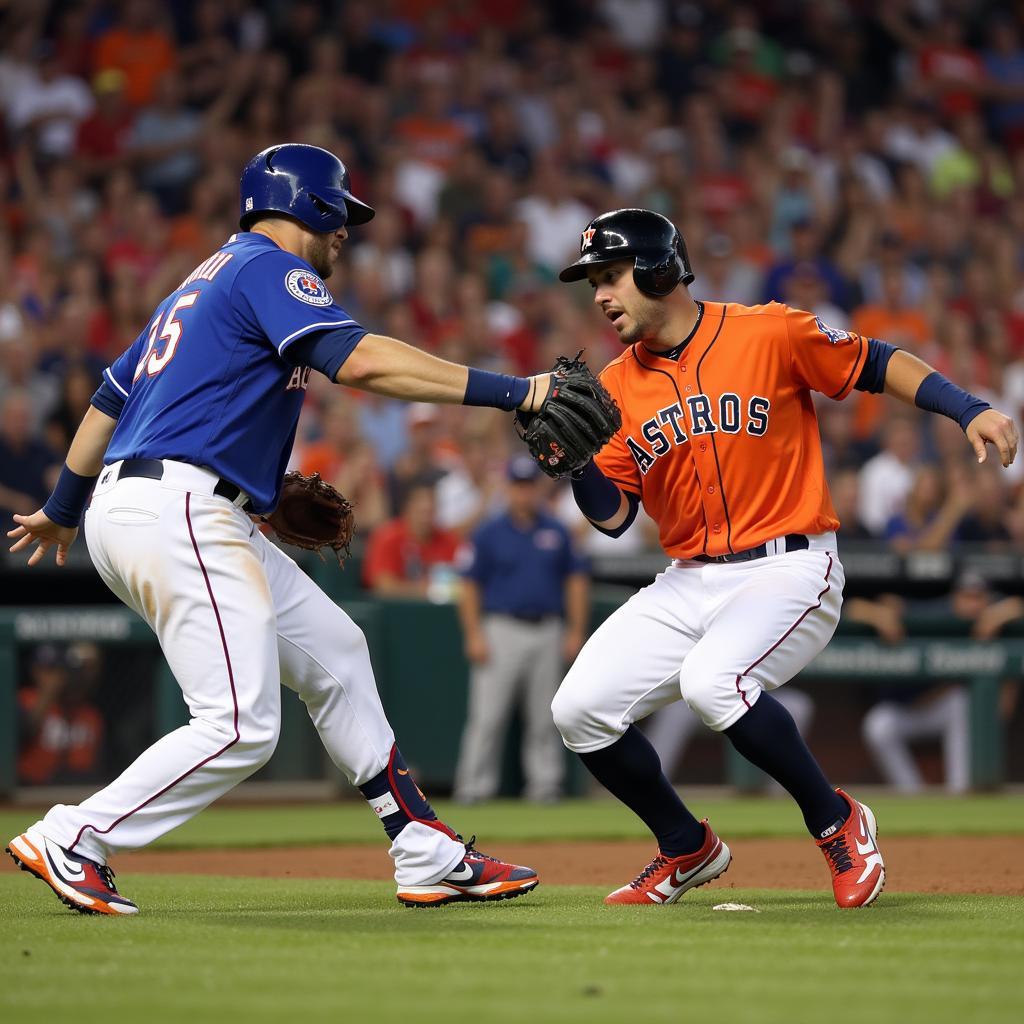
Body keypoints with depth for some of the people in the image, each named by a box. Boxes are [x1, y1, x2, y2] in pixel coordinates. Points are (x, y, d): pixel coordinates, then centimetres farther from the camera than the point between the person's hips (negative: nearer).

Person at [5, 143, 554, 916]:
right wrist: (511, 391, -22)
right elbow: (358, 359, -21)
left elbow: (112, 394, 33)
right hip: (175, 511, -11)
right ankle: (72, 842, -9)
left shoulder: (205, 281, 25)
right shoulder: (269, 267, -4)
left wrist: (64, 507, 46)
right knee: (241, 726, -15)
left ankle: (427, 856, 16)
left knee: (333, 652, 15)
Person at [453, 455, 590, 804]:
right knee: (487, 715, -7)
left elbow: (576, 579, 14)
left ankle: (545, 783, 10)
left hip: (547, 631, 3)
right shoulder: (489, 533, 3)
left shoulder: (556, 532, 11)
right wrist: (474, 636, -7)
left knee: (543, 717, 5)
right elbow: (470, 585, 1)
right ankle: (474, 785, -4)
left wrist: (576, 631, 6)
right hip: (501, 628, -3)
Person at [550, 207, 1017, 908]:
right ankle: (688, 850, 17)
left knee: (711, 679, -34)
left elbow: (878, 364, 1)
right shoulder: (618, 387, 7)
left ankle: (838, 823, -11)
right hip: (688, 583, 6)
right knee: (580, 709, -6)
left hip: (791, 570, -6)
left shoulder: (769, 335, -7)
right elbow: (614, 515, 4)